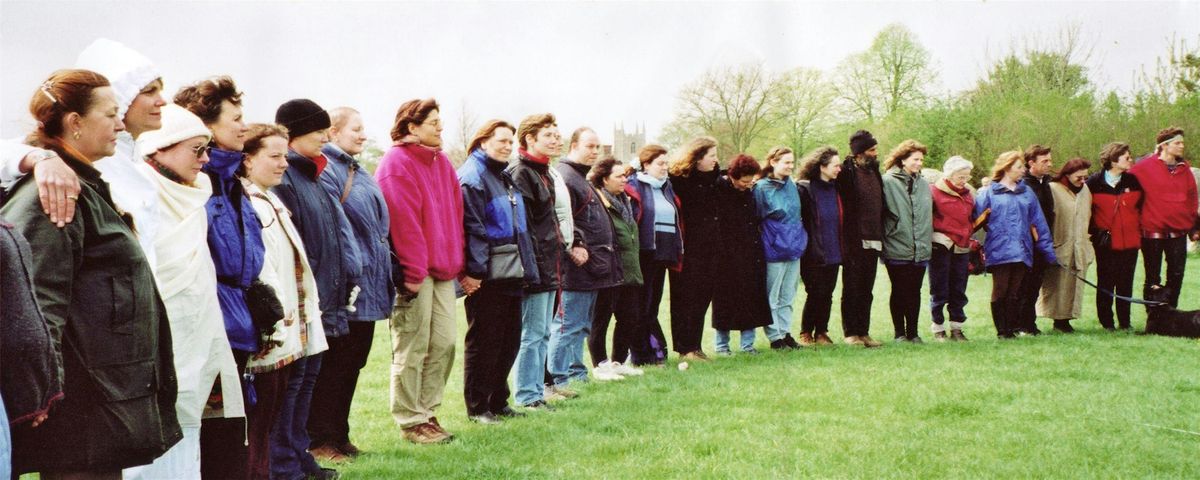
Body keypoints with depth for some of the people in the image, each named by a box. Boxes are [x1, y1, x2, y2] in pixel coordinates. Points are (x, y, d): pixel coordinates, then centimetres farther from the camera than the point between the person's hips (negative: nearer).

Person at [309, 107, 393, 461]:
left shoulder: (359, 173, 18)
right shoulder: (326, 170, -12)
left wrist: (383, 276, 18)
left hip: (368, 284, 9)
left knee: (352, 362, 13)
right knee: (334, 364, -3)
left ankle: (339, 434, 22)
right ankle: (320, 439, 5)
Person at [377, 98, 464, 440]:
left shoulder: (441, 163, 16)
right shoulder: (397, 164, -11)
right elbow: (403, 221, -16)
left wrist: (458, 264, 11)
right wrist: (412, 273, -19)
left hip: (442, 269, 8)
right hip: (414, 272, -8)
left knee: (444, 343, 11)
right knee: (412, 349, -1)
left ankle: (427, 411, 23)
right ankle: (411, 420, 9)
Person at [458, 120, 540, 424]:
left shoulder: (504, 177, 19)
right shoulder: (472, 176, -11)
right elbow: (472, 227, -18)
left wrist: (526, 267, 19)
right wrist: (473, 271, -23)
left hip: (511, 273, 9)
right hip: (486, 275, -9)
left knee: (509, 340, 12)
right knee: (483, 341, -1)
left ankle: (498, 402, 22)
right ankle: (477, 407, 8)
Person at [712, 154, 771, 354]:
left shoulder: (749, 191, 10)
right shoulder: (718, 189, -10)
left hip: (750, 253, 6)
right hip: (727, 255, -6)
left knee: (751, 298, 6)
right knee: (725, 298, 1)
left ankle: (747, 343, 14)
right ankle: (721, 343, 12)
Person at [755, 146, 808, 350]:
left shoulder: (791, 185, 10)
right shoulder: (761, 188, -11)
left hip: (794, 248, 7)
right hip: (774, 250, -7)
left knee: (788, 295, 12)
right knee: (772, 296, 2)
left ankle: (786, 332, 20)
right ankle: (775, 336, 8)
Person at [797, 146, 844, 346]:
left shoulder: (836, 189, 12)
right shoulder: (804, 189, -9)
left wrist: (842, 247, 15)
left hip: (833, 253, 6)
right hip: (814, 254, -6)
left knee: (827, 294, 8)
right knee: (816, 293, -3)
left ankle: (821, 333, 17)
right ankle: (806, 333, 9)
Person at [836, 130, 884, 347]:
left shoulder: (874, 172, 15)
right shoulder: (847, 172, -8)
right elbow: (843, 208, -13)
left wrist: (881, 236, 14)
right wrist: (848, 239, -17)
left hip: (873, 241, 7)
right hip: (854, 241, -7)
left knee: (866, 291, 10)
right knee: (852, 289, 2)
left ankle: (864, 332, 16)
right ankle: (851, 332, 9)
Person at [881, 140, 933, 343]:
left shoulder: (924, 184, 11)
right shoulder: (888, 181, -7)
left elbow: (928, 216, 17)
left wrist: (927, 242, 12)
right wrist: (885, 237, -11)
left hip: (920, 250, 5)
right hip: (897, 248, -5)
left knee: (915, 292, 9)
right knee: (899, 292, 4)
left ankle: (913, 332, 17)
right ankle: (899, 333, 14)